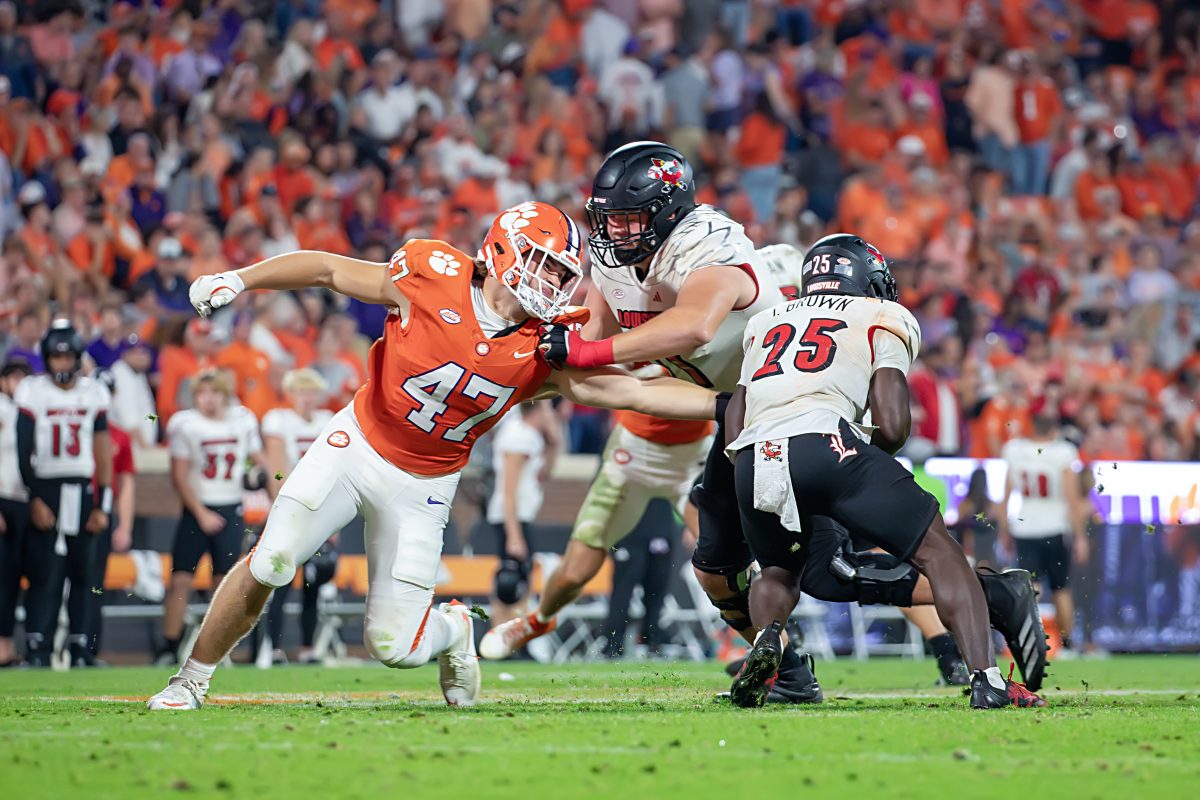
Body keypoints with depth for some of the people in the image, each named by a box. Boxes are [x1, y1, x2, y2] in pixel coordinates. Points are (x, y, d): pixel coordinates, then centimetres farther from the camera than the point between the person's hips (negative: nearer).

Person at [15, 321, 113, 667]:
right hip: (47, 489, -3)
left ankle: (79, 649, 10)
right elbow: (24, 452, -4)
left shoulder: (94, 394, 7)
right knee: (45, 573, -8)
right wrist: (35, 499, -12)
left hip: (82, 492, 3)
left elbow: (102, 453, 8)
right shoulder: (33, 392, -2)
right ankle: (36, 650, -6)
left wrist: (103, 505, 4)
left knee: (82, 573, 4)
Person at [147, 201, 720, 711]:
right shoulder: (434, 277, -19)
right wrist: (238, 281, -14)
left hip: (421, 488, 2)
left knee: (395, 647, -3)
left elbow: (632, 392, -12)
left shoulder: (544, 351, -12)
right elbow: (328, 269, -10)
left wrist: (725, 402, -19)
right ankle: (191, 681, 5)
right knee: (270, 564, -16)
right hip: (358, 446, -1)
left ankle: (451, 630, 34)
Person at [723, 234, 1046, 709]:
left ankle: (768, 636, 0)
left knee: (779, 570, 31)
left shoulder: (766, 324, 33)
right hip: (824, 443, -4)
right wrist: (872, 456, 26)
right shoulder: (882, 320, 21)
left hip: (752, 461, 4)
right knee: (938, 552, 9)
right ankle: (985, 679, -5)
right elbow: (893, 426, 6)